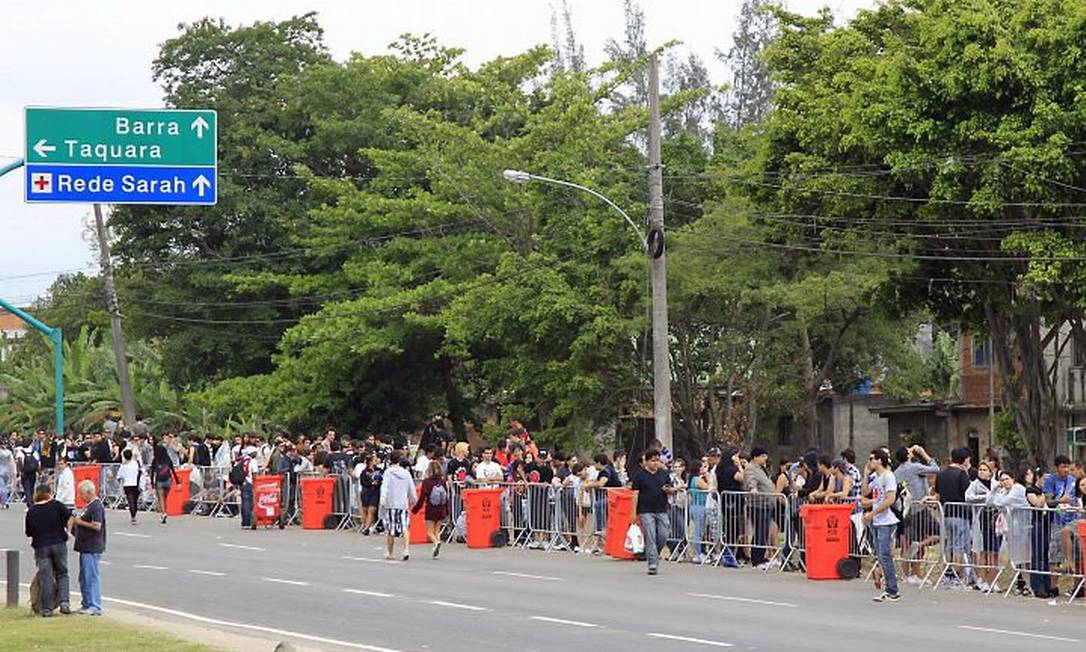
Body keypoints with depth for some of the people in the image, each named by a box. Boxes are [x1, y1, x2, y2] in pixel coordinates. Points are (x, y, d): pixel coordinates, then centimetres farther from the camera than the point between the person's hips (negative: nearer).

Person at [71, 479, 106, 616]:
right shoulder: (89, 505, 16)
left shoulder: (96, 506, -15)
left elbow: (97, 526, -24)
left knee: (91, 577, -9)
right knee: (84, 577, 15)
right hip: (85, 548, 11)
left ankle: (95, 607, -7)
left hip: (92, 548, -11)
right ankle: (87, 604, 23)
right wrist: (76, 522, 12)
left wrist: (80, 522, -15)